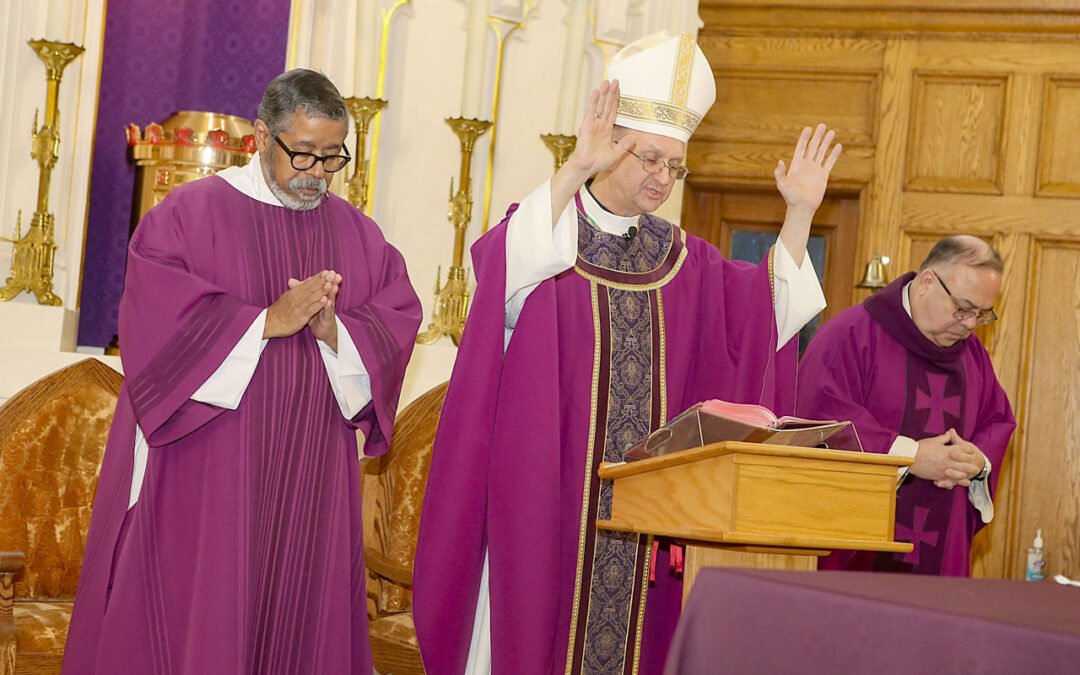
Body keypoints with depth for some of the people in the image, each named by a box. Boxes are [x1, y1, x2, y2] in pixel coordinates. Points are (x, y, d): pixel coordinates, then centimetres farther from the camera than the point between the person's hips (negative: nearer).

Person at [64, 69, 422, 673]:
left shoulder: (359, 234, 12)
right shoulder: (190, 213, -1)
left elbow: (398, 323, 5)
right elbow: (156, 319, -12)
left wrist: (333, 330, -15)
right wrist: (268, 320, -17)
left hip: (310, 480, 4)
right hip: (203, 474, -3)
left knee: (296, 619, 5)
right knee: (194, 617, -3)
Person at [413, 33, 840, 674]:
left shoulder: (681, 257, 13)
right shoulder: (549, 226, -4)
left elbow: (765, 309, 5)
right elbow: (506, 268, -27)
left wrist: (800, 215, -4)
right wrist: (575, 172, -38)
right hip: (543, 494, -5)